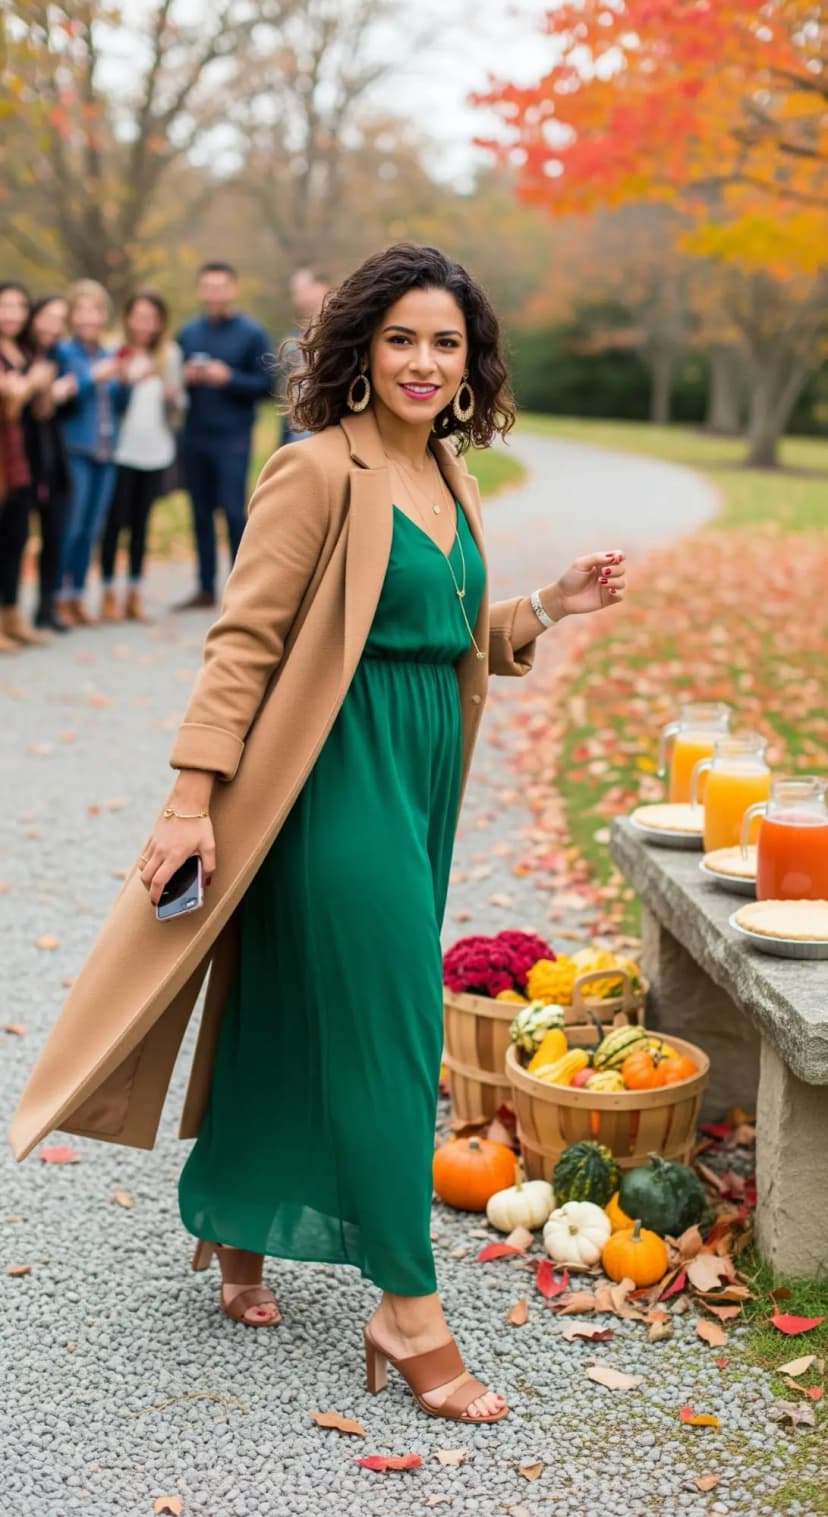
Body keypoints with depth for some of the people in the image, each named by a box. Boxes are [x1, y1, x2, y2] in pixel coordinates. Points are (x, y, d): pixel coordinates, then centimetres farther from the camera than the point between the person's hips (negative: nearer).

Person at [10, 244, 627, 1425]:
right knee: (383, 1029, -5)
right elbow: (245, 639, -14)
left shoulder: (448, 481, 12)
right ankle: (410, 1314, 5)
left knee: (304, 1019, 17)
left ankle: (238, 1236, 34)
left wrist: (550, 608, 5)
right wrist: (193, 797, -18)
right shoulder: (321, 471, -12)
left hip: (422, 778, 8)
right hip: (343, 775, -8)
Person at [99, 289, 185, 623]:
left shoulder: (170, 354, 11)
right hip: (121, 448, -3)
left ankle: (134, 595, 13)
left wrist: (173, 395, -6)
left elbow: (177, 408, 15)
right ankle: (108, 594, 4)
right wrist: (128, 378, -19)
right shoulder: (115, 352, -1)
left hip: (155, 449, 3)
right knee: (115, 522, -3)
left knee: (141, 523, 7)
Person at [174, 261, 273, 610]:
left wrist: (229, 378, -19)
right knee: (201, 513, 8)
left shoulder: (252, 333, -3)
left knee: (234, 512, -8)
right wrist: (185, 378, -7)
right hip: (195, 436, 5)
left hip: (233, 439, -4)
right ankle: (206, 588, 15)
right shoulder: (188, 332, 10)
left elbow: (265, 385, -6)